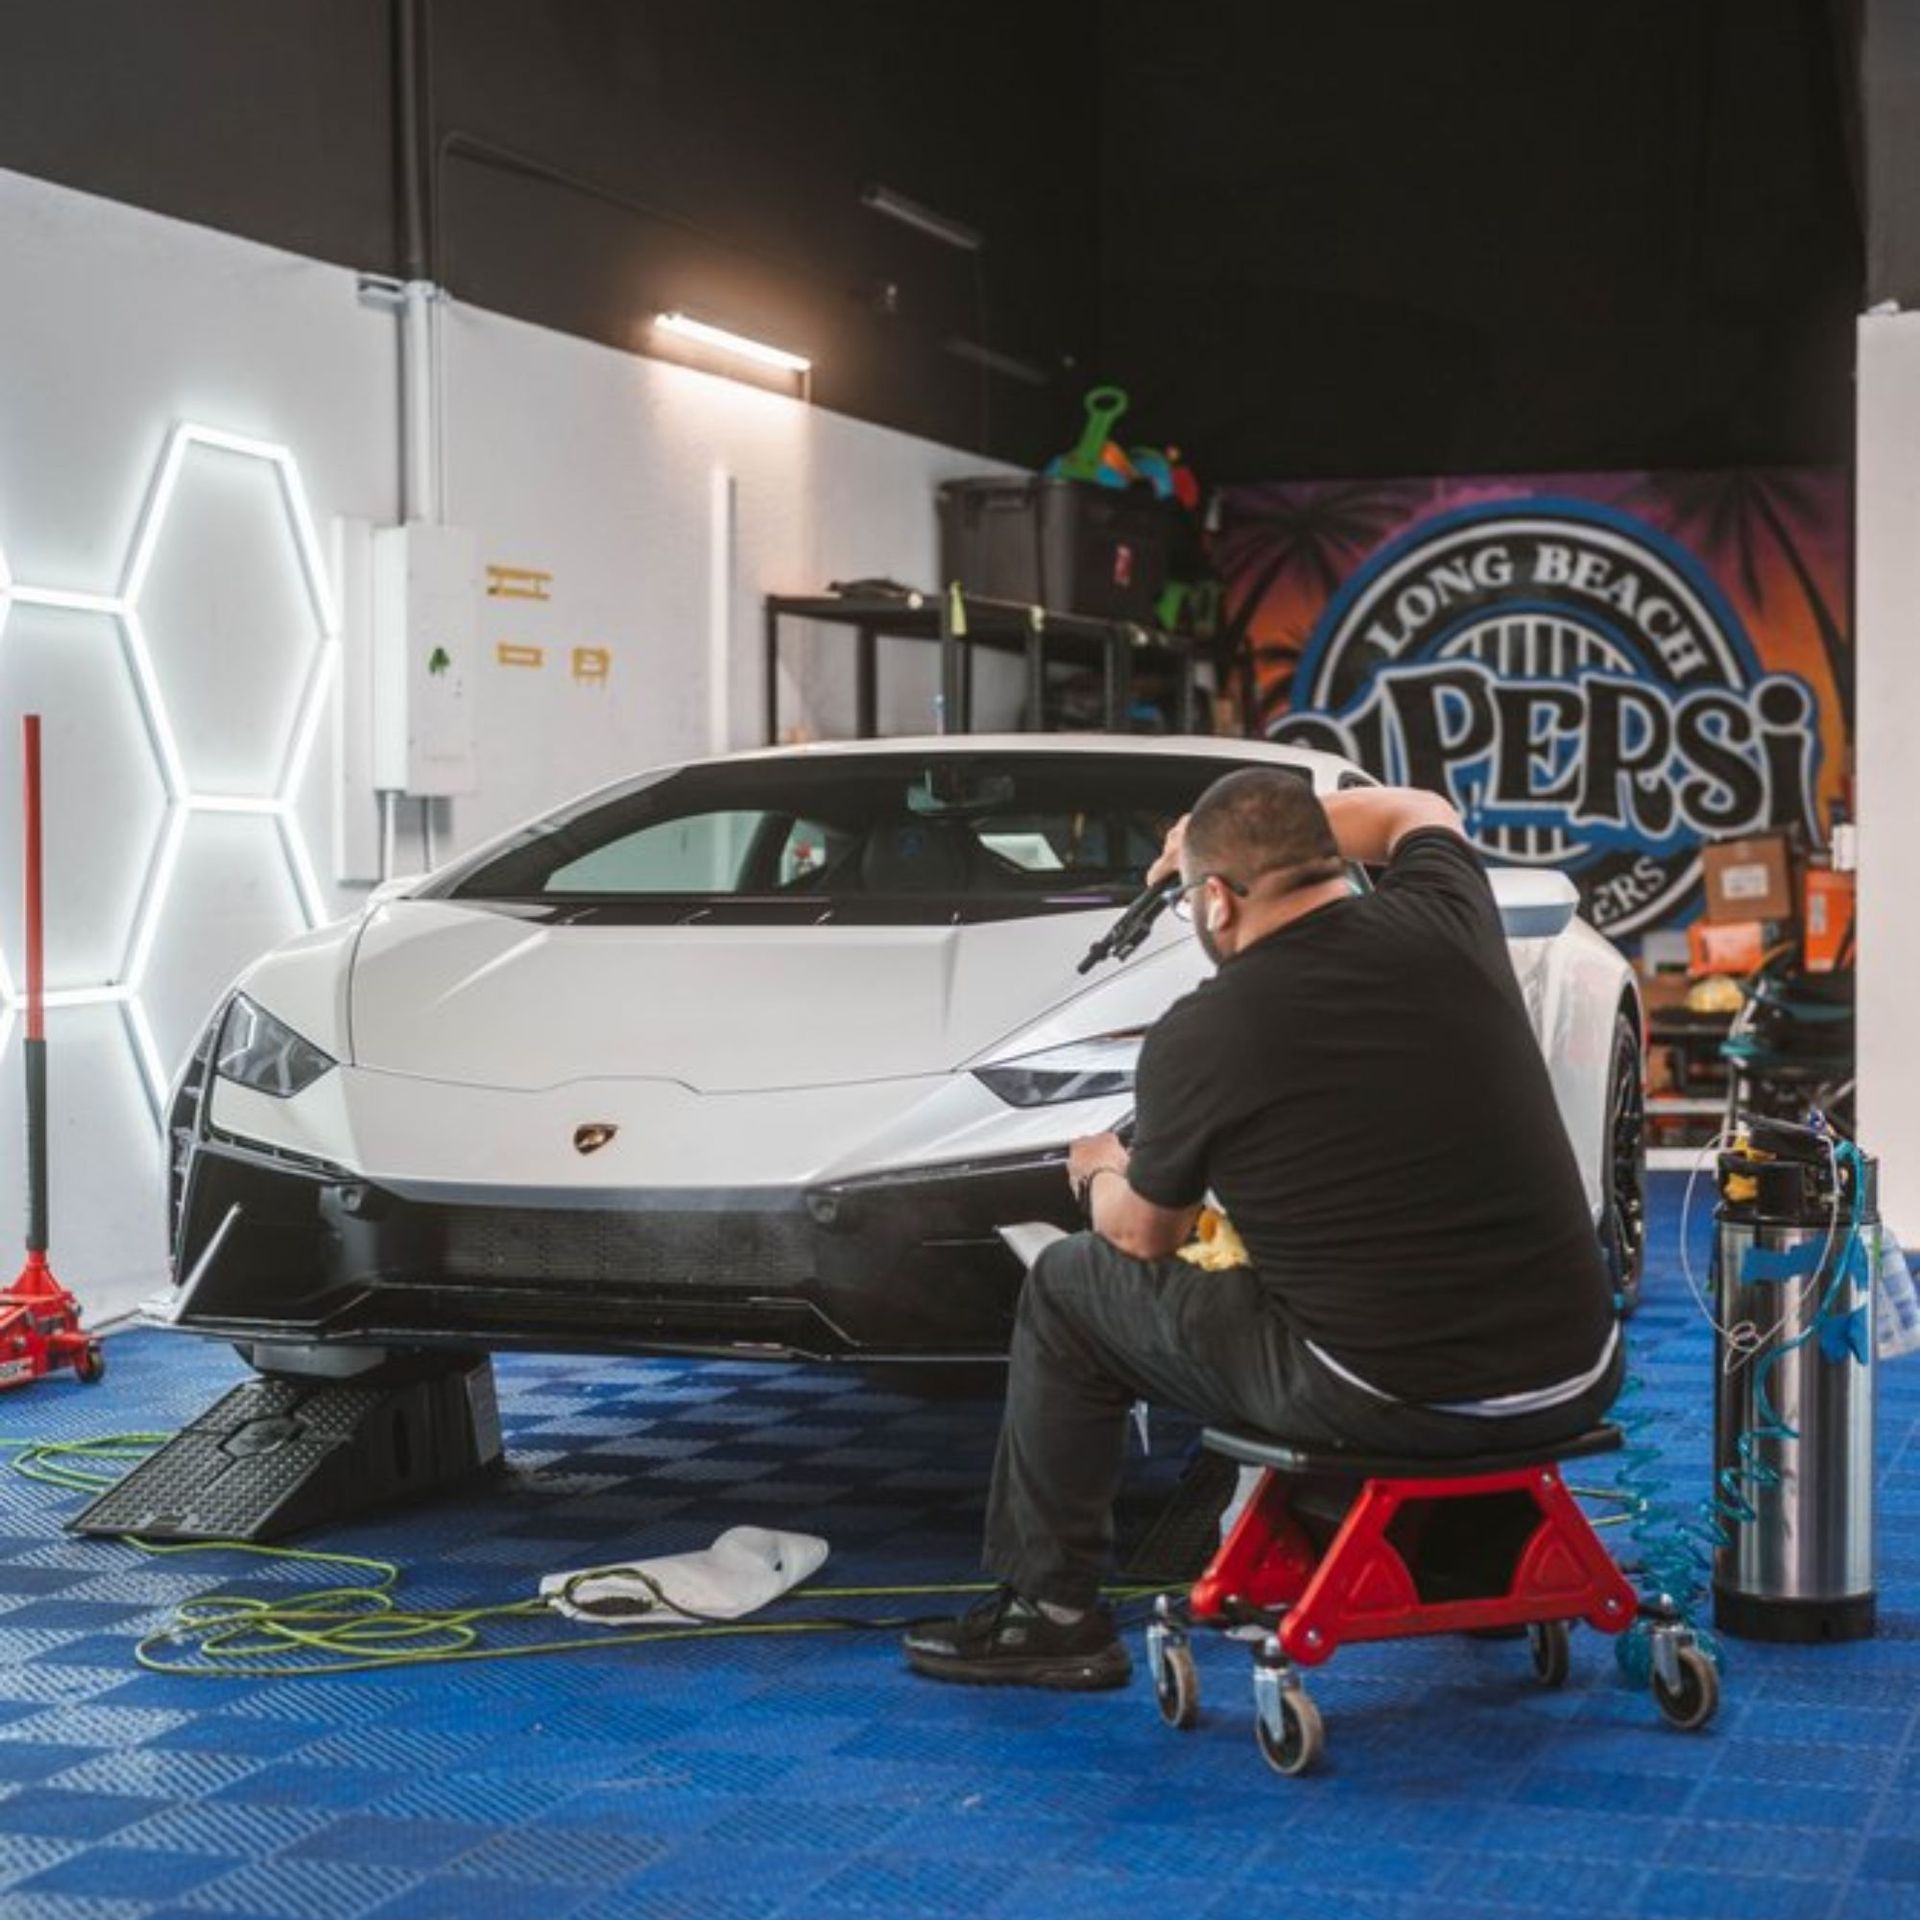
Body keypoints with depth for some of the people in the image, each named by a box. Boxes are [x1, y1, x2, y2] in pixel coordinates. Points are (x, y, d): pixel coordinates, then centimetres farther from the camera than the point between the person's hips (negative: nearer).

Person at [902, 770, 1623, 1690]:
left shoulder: (1198, 1036, -10)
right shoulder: (1442, 927, 0)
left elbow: (1143, 1239, 9)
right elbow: (1420, 813, 27)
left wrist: (1101, 1172, 30)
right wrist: (1273, 820, 29)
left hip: (1389, 1404, -5)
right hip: (1576, 1384, 5)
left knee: (1067, 1288, 14)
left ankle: (1049, 1613, 23)